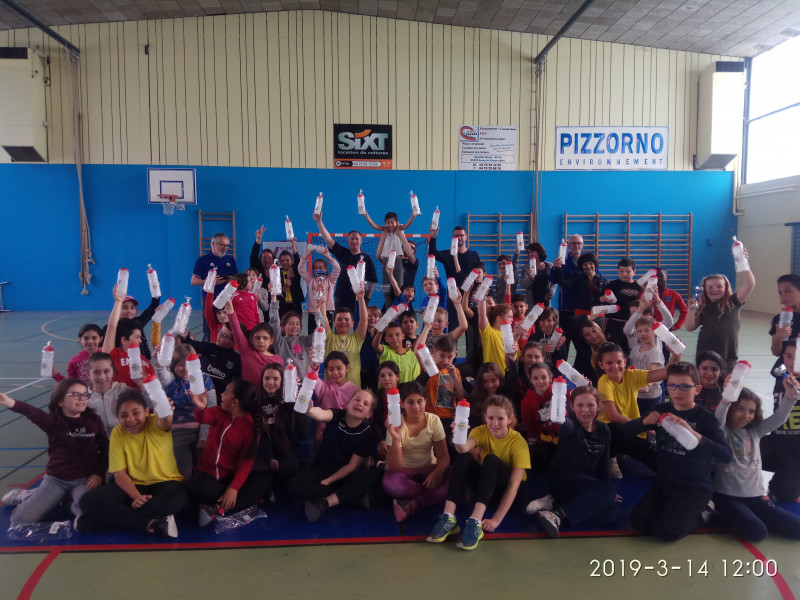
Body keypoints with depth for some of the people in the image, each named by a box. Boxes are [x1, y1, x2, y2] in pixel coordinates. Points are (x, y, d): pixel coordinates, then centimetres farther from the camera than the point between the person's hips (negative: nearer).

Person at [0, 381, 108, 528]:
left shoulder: (94, 420, 1)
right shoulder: (54, 421, -7)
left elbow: (105, 449, 7)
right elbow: (33, 413, -29)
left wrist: (99, 473, -6)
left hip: (85, 479, 0)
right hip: (56, 479, 1)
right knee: (20, 521, -5)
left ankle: (76, 506, 7)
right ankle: (26, 495, 29)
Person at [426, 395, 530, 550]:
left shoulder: (518, 441, -18)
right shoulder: (481, 432, -10)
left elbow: (514, 485, -23)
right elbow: (463, 448, -33)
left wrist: (496, 520, -31)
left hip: (504, 493, -3)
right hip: (485, 483, 3)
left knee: (491, 460, -32)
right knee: (464, 458, -26)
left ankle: (475, 522, -42)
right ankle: (448, 518, -32)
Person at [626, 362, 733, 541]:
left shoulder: (704, 417, -13)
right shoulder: (663, 410, 0)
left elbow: (727, 455, -26)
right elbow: (628, 430, 1)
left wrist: (694, 434, -40)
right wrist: (645, 421, -21)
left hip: (695, 488, -4)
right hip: (665, 482, 5)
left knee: (665, 531, -19)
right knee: (638, 522, -11)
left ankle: (700, 515, 9)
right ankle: (672, 508, 15)